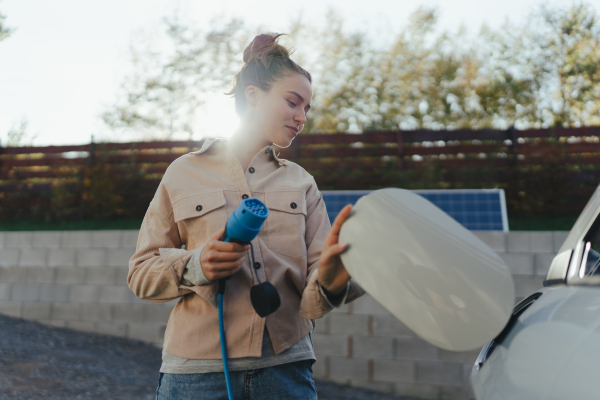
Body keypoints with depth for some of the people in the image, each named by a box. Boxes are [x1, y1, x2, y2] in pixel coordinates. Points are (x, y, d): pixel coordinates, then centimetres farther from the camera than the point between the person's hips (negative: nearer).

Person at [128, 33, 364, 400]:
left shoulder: (301, 183, 9)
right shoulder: (185, 174, 3)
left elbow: (312, 300, 0)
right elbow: (141, 273, 4)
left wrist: (329, 281, -23)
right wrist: (194, 265, -16)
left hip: (286, 369, 2)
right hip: (199, 370, -2)